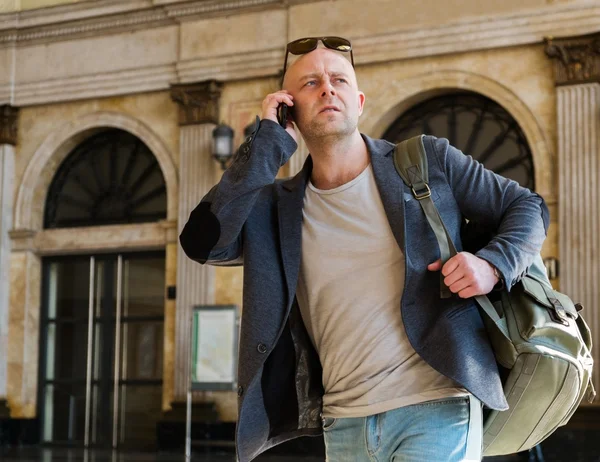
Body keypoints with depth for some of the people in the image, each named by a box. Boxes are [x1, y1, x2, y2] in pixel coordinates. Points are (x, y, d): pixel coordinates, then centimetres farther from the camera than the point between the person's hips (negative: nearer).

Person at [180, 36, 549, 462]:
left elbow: (527, 206, 10)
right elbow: (203, 244, -9)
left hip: (435, 410, -3)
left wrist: (493, 264, -11)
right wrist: (267, 144, -6)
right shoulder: (276, 207, 8)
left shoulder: (428, 162, 3)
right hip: (343, 425, 4)